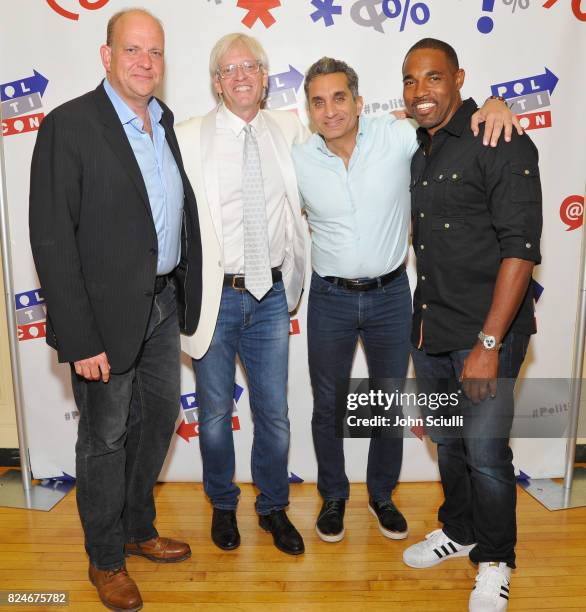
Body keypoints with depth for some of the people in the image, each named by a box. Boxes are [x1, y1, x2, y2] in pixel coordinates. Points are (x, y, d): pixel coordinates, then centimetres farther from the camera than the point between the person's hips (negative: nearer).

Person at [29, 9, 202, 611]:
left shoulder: (167, 122, 7)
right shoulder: (69, 125, -13)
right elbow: (51, 239, -16)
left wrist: (182, 292, 7)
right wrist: (79, 339, -18)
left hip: (163, 302, 7)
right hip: (107, 312, -7)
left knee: (158, 419, 19)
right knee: (105, 437, 10)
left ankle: (138, 527, 44)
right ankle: (105, 558, 34)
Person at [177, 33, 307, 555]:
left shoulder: (290, 130, 5)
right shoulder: (188, 139, -5)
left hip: (272, 295, 3)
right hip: (215, 295, -2)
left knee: (274, 413, 12)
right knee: (215, 412, 13)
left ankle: (274, 507, 36)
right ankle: (223, 506, 38)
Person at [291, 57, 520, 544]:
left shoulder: (398, 137, -10)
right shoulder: (298, 161, -6)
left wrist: (494, 103, -20)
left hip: (390, 295, 0)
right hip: (331, 299, 0)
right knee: (328, 406, 12)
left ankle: (382, 494, 39)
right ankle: (333, 496, 36)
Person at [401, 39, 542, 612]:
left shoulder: (502, 144, -11)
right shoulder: (419, 151, 12)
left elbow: (520, 247, -17)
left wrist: (489, 343, -21)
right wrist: (421, 320, 11)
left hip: (485, 333, -6)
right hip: (429, 330, 7)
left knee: (485, 452, 1)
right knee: (447, 441, 18)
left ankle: (495, 562, 26)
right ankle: (457, 531, 41)